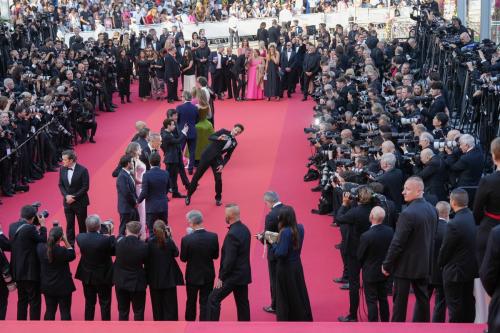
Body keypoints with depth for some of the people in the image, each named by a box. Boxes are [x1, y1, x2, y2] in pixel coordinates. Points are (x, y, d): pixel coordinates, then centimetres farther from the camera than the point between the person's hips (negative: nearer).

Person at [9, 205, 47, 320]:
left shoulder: (12, 226, 3)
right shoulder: (29, 228, -20)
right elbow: (43, 241, -10)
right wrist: (42, 226, -1)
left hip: (17, 271, 8)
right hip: (30, 272, -8)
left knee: (22, 300, 18)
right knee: (35, 301, 2)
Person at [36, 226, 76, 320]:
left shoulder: (40, 248, -11)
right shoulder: (62, 251, -25)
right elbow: (72, 255, -5)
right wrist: (66, 241, -8)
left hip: (47, 286, 5)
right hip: (63, 286, -5)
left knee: (49, 311, 15)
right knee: (65, 312, 5)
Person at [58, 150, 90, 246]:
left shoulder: (82, 170, -15)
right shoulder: (62, 169, 0)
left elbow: (85, 187, -13)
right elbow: (61, 185, 6)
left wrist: (74, 197, -16)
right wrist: (66, 196, -11)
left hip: (80, 202, -4)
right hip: (68, 202, 4)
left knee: (82, 224, 7)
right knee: (69, 224, 7)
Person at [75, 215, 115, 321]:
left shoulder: (80, 238, -16)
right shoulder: (106, 239, -28)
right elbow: (114, 251, -13)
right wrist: (111, 234, -9)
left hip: (87, 276, 4)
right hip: (103, 277, -4)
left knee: (89, 303, 18)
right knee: (105, 304, 11)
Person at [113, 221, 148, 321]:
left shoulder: (119, 242, -13)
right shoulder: (143, 246, -19)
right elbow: (145, 261, -5)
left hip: (121, 282, 3)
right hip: (137, 283, -3)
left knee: (123, 311, 15)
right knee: (138, 312, 8)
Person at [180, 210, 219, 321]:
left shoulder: (186, 239, -22)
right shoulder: (213, 237, -14)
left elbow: (183, 258, -10)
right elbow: (215, 255, -4)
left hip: (192, 276, -1)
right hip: (208, 275, 1)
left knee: (191, 302, 19)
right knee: (205, 303, 11)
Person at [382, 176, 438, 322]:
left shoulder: (408, 214, -24)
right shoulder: (432, 209, 0)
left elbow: (397, 243, -20)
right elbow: (431, 237, 9)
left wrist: (386, 265, -11)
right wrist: (428, 259, 18)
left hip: (405, 265, -7)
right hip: (424, 264, 7)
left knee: (400, 301, 3)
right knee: (422, 298, 15)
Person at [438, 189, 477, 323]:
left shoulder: (453, 224, -25)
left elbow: (445, 249, -14)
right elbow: (476, 244, 4)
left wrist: (441, 263, 5)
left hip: (455, 272, -7)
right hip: (472, 270, 7)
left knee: (455, 307, 3)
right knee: (469, 305, 17)